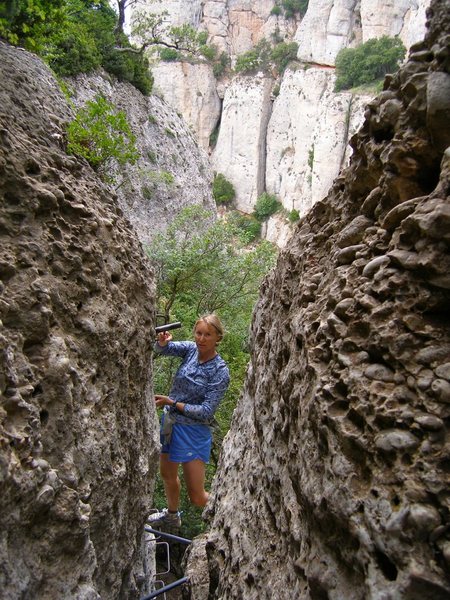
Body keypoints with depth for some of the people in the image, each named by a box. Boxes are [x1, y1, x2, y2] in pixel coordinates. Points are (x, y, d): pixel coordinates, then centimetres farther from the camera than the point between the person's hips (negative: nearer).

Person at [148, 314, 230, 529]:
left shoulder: (220, 371, -20)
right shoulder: (191, 349, -5)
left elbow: (206, 412, -20)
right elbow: (162, 349, -17)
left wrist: (172, 402, -21)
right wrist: (162, 342, -40)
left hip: (193, 431, -6)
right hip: (170, 421, 6)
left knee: (197, 497, 0)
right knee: (167, 474, 25)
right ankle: (172, 515, 52)